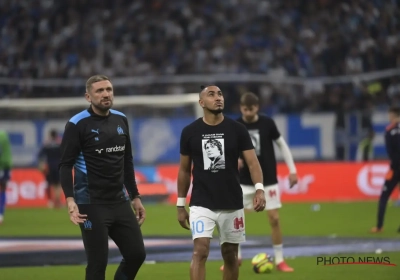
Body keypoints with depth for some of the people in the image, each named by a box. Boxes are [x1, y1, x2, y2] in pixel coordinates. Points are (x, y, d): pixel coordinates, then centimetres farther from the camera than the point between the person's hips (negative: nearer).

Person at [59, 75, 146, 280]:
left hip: (120, 202, 6)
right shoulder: (77, 124, -8)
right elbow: (65, 165, -11)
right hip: (92, 205, -6)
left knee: (136, 254, 4)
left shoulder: (121, 120, 11)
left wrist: (135, 197, 18)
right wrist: (70, 199, -24)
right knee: (97, 263, -4)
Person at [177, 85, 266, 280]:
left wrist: (259, 189, -25)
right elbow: (184, 170, 9)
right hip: (201, 204, -1)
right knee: (200, 252, -16)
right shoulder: (190, 132, 0)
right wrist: (180, 205, 9)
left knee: (230, 255, 11)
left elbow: (252, 162, -7)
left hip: (232, 204, 1)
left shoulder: (237, 130, -1)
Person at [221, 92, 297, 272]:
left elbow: (282, 144, 1)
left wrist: (292, 169, -2)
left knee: (274, 218, -3)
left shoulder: (267, 123, -7)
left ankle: (279, 260, 7)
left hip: (268, 179, -1)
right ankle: (236, 257, 15)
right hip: (245, 181, 1)